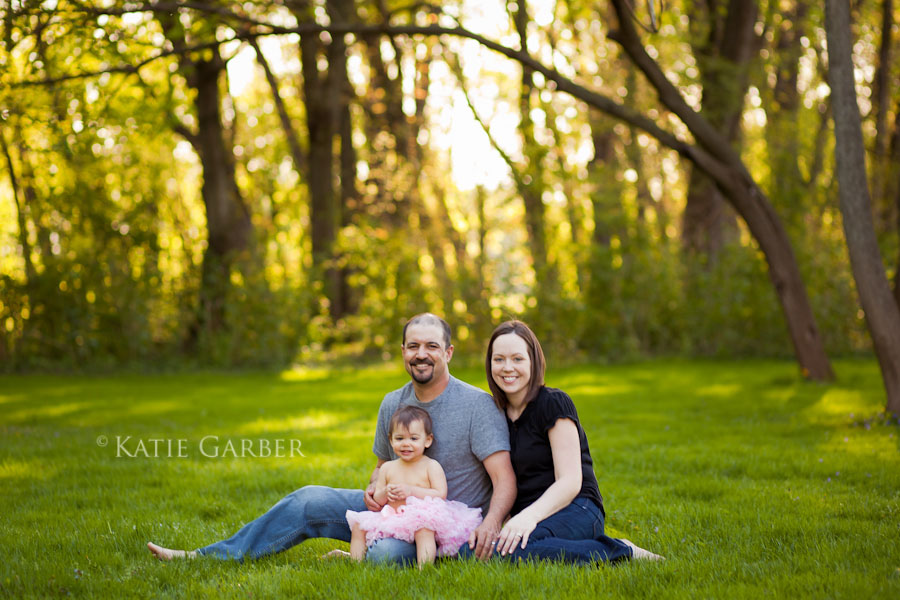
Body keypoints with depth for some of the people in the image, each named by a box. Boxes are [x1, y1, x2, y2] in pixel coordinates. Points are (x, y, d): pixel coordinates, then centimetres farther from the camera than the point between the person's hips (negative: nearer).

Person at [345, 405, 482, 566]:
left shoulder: (431, 466, 1)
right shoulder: (387, 468, 14)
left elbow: (441, 495, -9)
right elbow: (376, 500, 16)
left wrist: (411, 490, -16)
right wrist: (385, 493, -9)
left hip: (421, 517, -5)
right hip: (391, 520, 6)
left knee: (424, 529, -38)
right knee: (359, 526, -6)